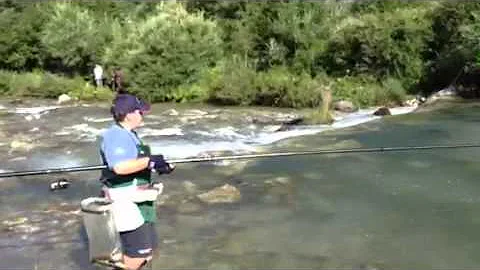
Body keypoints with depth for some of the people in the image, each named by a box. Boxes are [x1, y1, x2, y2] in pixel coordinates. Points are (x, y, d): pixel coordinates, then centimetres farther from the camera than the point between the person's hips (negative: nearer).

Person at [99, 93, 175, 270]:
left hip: (138, 201, 10)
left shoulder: (130, 134, 12)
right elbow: (120, 167, -35)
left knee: (147, 249, 18)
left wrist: (157, 166, 2)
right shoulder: (115, 136, -20)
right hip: (126, 203, -10)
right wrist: (149, 161, -27)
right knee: (139, 251, -6)